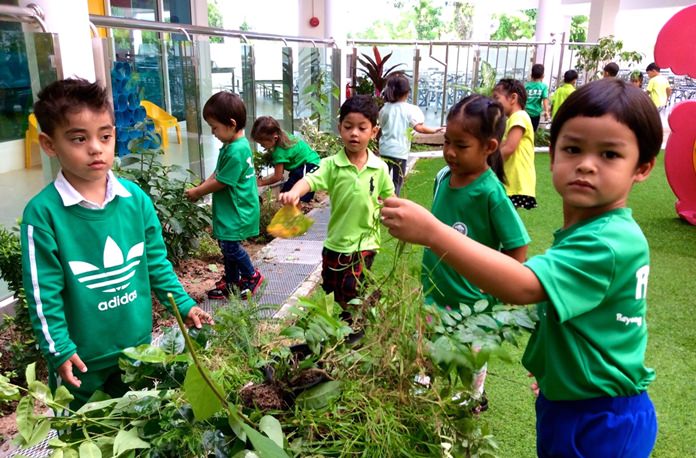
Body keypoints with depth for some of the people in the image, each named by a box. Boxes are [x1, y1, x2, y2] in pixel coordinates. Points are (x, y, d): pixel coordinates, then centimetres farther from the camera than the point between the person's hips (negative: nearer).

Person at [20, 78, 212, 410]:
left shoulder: (136, 198, -6)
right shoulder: (43, 212, -17)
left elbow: (157, 263, 3)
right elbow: (44, 292, -13)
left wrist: (184, 305, 0)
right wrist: (59, 350, -14)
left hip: (139, 344, 3)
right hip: (82, 356, -3)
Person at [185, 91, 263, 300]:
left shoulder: (236, 151, -24)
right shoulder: (232, 145, 7)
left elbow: (220, 182, -19)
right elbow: (217, 173, 12)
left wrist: (198, 192, -6)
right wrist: (200, 188, 1)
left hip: (237, 210, -10)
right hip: (230, 209, 10)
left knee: (230, 245, -4)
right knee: (227, 243, 16)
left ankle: (252, 276, 18)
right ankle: (230, 282, 29)